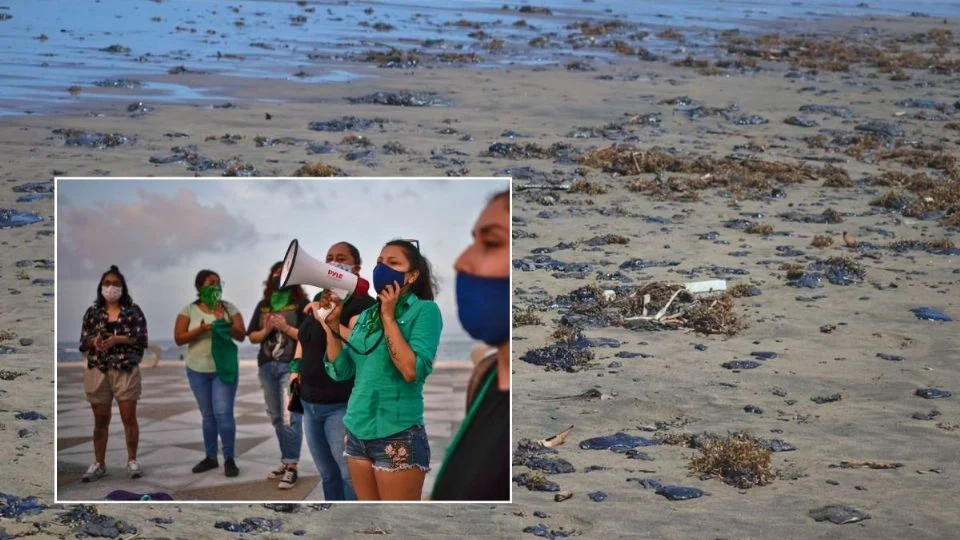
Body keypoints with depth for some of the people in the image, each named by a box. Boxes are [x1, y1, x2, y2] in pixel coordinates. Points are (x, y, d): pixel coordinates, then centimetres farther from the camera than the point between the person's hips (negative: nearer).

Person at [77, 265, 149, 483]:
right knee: (100, 419, 6)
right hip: (98, 370, 2)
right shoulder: (92, 312, 9)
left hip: (126, 370, -2)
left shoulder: (133, 310, 2)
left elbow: (141, 338, -5)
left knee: (129, 417, -1)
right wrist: (94, 341, -15)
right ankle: (99, 463, 13)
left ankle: (132, 461, 10)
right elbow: (83, 341, 7)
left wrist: (117, 339, -17)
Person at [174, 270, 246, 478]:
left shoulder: (229, 308, 0)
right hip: (198, 370, 1)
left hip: (224, 368, -1)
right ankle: (210, 457, 19)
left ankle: (229, 459, -2)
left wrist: (225, 324, -24)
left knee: (223, 413, -10)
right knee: (207, 415, 10)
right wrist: (202, 329, -22)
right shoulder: (189, 310, -1)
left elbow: (241, 335, -5)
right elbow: (178, 338, -7)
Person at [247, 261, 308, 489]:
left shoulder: (300, 303, -4)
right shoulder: (263, 305, 13)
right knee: (276, 418, 12)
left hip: (292, 366, -6)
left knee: (290, 417, -11)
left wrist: (286, 328, -16)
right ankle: (285, 462, 21)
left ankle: (292, 468, -10)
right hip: (267, 366, 7)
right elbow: (252, 336, 14)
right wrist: (266, 331, -5)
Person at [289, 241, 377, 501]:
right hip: (310, 403, 9)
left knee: (351, 475, -7)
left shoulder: (363, 303, -11)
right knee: (328, 475, 16)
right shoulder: (319, 299, 14)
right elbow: (305, 338, 28)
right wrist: (295, 370, 14)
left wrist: (325, 316, -21)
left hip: (342, 405, -8)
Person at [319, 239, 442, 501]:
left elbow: (413, 371, -20)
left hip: (398, 435, -6)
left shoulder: (425, 310, -6)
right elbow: (340, 371, 8)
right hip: (358, 431, 7)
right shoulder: (366, 314, 12)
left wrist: (388, 317, -15)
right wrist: (332, 324, -2)